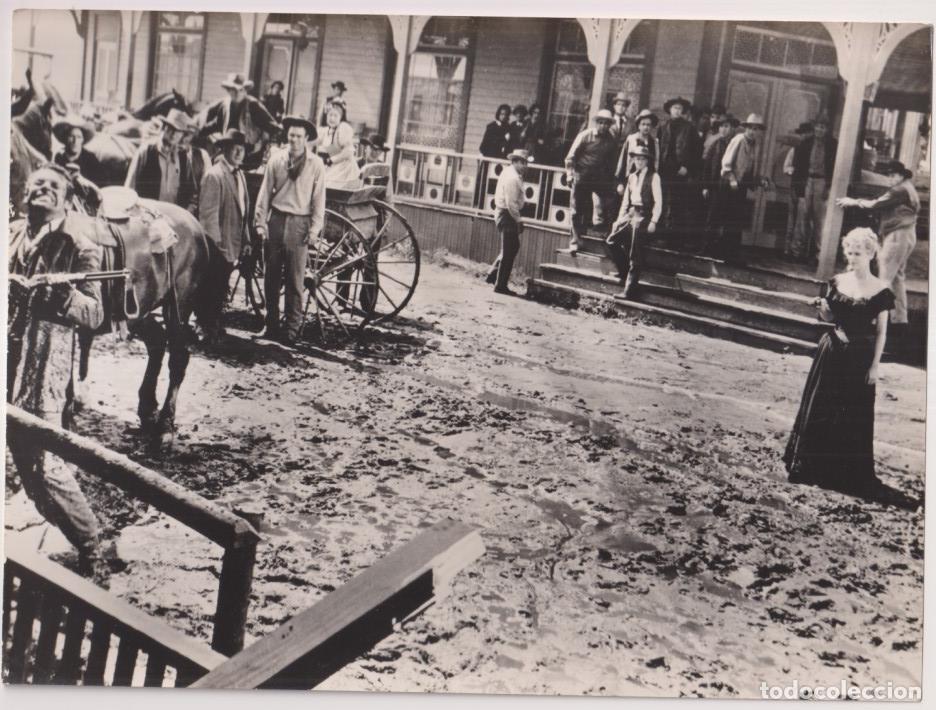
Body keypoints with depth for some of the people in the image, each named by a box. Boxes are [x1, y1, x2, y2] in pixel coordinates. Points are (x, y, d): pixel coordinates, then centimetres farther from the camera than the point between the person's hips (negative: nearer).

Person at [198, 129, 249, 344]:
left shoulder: (239, 174, 13)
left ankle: (216, 325, 27)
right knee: (212, 288, 1)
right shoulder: (214, 175, -14)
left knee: (221, 288, 16)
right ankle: (209, 330, 10)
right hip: (217, 245, -8)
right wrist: (216, 243, -18)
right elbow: (208, 213, -17)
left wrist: (245, 239, 14)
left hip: (233, 244, 8)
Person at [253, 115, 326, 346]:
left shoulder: (316, 164, -1)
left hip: (299, 224, -2)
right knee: (271, 277, 8)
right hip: (276, 220, 3)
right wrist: (260, 221, 4)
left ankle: (292, 329, 7)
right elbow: (265, 192, 7)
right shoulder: (276, 159, 4)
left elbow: (319, 198, 1)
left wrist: (315, 228, -4)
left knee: (295, 280, 0)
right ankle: (271, 325, 18)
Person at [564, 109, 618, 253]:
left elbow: (612, 163, 6)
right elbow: (571, 157, -3)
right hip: (582, 177, -2)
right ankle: (575, 241, 11)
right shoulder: (585, 136, -5)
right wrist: (570, 174, -12)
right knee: (578, 211, 2)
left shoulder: (611, 141, 1)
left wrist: (611, 181, 0)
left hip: (600, 177, 2)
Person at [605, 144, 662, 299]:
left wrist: (653, 222, -14)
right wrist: (619, 219, 10)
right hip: (630, 214, 6)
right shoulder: (631, 177, 17)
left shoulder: (653, 177, -1)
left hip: (644, 216, -6)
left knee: (634, 255, -13)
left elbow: (658, 202, -6)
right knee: (611, 241, -9)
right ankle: (624, 272, 7)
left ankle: (629, 288, -10)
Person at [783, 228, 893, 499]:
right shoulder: (837, 282, 2)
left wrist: (874, 365, -8)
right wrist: (822, 308, -11)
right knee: (820, 408, 7)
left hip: (860, 357, -3)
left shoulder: (880, 291, -7)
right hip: (832, 352, 3)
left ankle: (851, 474, 15)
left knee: (854, 417, 3)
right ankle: (812, 465, 19)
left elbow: (881, 331, -4)